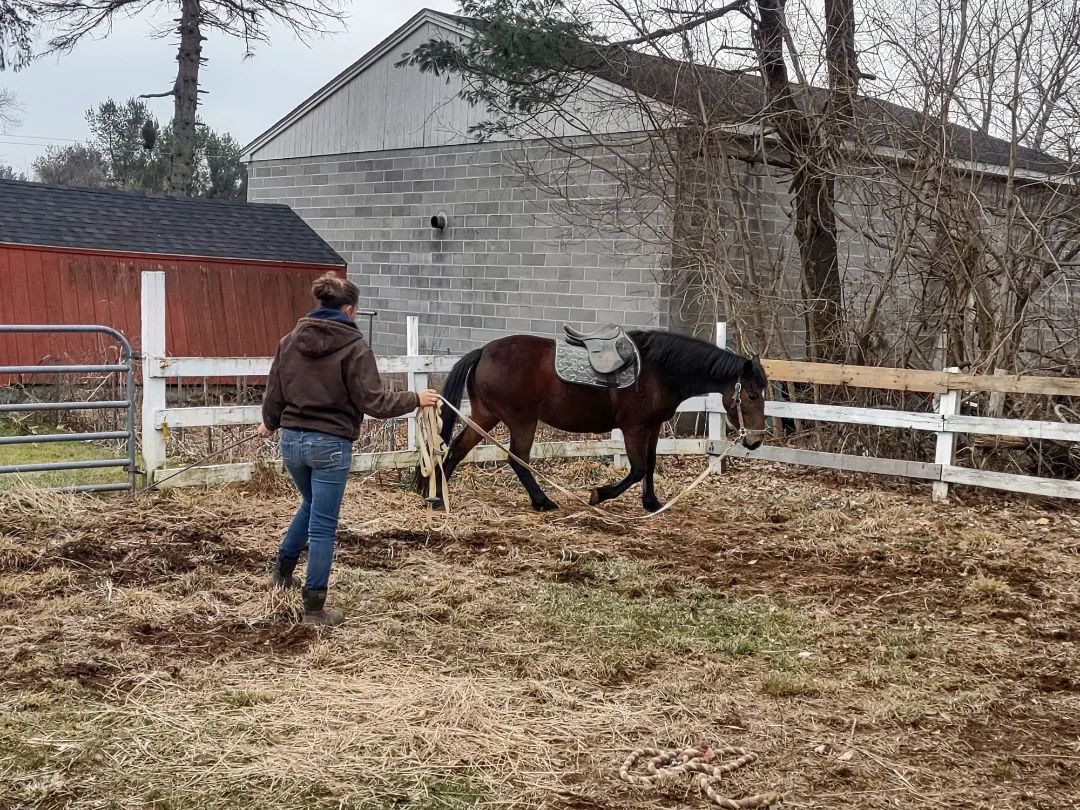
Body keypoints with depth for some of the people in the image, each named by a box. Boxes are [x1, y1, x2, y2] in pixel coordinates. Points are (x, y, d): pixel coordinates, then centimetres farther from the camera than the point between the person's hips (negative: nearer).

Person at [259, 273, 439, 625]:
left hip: (292, 439, 6)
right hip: (330, 444, -6)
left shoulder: (290, 341, 4)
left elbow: (275, 392, 11)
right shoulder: (353, 347, -12)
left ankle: (282, 570, 35)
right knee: (323, 526, 3)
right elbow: (372, 401, -13)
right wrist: (414, 399, 0)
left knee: (311, 504, 31)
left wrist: (269, 423, 31)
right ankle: (314, 608, 8)